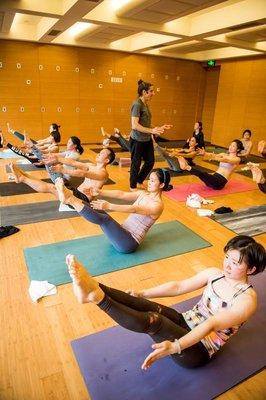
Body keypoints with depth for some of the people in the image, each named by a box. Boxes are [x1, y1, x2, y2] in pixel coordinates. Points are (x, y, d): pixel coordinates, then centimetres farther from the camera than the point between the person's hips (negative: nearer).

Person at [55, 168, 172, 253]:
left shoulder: (158, 205, -14)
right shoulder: (143, 194, 10)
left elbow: (134, 209, -30)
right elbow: (121, 194, 0)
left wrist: (109, 206, -41)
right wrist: (99, 191, -12)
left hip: (129, 242, -8)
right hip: (123, 233, 8)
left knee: (104, 219, -28)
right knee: (100, 212, -13)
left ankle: (69, 200, -29)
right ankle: (69, 196, -23)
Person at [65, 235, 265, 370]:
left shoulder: (247, 300, -17)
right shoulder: (214, 273, 1)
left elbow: (211, 325, -29)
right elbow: (178, 287, -2)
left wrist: (174, 347, -39)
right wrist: (143, 293, -9)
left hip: (198, 350, -6)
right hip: (186, 323, 6)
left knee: (151, 321, -32)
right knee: (145, 306, -23)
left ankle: (97, 296, -38)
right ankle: (96, 288, -34)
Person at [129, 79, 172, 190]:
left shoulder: (145, 104, 11)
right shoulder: (137, 104, -16)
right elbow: (135, 125, -24)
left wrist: (159, 128, 13)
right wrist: (152, 131, -30)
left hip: (147, 140, 9)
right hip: (137, 140, -9)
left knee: (150, 162, 14)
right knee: (136, 164, 5)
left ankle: (140, 181, 35)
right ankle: (133, 187, 23)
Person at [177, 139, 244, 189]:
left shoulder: (237, 159, 1)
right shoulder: (224, 154, 20)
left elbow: (226, 160, -21)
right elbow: (213, 156, 1)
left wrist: (215, 158, -40)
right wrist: (204, 154, -22)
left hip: (220, 182, -7)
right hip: (214, 178, 7)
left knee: (203, 174, -34)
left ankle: (187, 167, -49)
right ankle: (186, 166, -46)